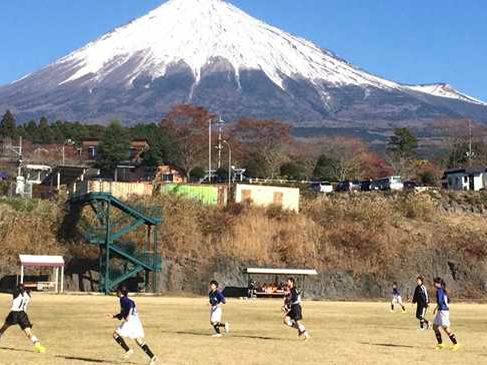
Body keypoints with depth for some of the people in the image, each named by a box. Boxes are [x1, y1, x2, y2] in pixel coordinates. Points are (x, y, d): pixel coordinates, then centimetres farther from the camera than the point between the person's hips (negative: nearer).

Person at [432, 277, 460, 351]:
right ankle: (440, 343, 16)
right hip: (441, 311, 10)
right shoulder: (443, 290, 14)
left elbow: (439, 302, -21)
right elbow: (448, 300, 22)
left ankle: (455, 344, -3)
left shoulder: (439, 290, -14)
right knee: (435, 326, 12)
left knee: (446, 328, -7)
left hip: (443, 311, -10)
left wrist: (435, 309, -7)